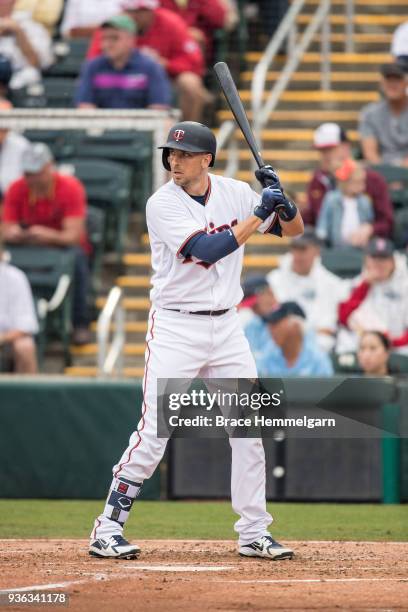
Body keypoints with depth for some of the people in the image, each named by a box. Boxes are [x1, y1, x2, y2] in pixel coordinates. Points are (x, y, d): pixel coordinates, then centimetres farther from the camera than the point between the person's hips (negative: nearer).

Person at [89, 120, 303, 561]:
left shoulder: (234, 193, 2)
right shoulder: (162, 204, -13)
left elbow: (294, 229, 7)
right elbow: (207, 250, -24)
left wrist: (282, 202, -15)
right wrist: (259, 213, -24)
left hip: (226, 326, 5)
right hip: (175, 327, -5)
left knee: (248, 431, 5)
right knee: (153, 435, -10)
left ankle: (253, 533, 14)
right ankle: (107, 529, -3)